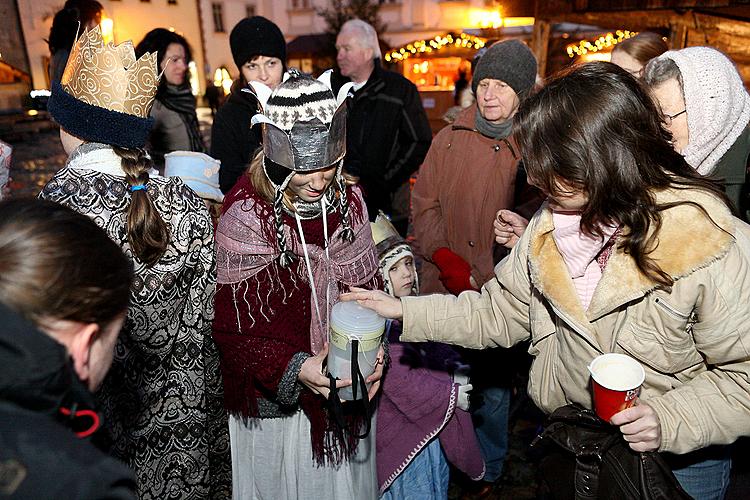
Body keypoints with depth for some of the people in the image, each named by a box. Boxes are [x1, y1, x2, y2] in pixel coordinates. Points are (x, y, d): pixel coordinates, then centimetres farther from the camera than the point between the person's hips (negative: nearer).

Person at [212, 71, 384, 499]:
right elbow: (232, 329, -15)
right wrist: (295, 371, -27)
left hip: (348, 395, 5)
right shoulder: (245, 217, -18)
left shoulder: (349, 202, -3)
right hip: (278, 406, -4)